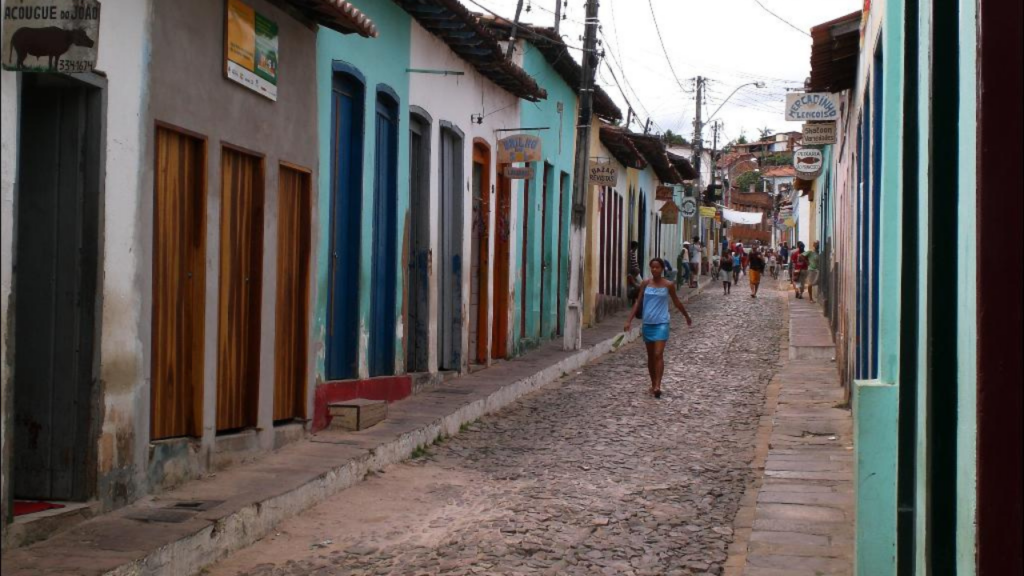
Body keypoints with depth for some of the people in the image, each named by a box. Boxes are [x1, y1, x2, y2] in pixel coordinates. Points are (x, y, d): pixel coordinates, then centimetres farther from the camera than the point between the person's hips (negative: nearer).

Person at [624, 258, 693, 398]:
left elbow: (677, 303, 10)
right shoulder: (645, 284, 2)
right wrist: (629, 320, -3)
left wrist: (687, 317, 20)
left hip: (661, 323, -3)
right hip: (648, 323, 3)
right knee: (650, 356, 12)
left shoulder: (668, 285, -3)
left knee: (658, 354, -14)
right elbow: (638, 303, 4)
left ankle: (658, 386, -17)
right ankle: (653, 384, 24)